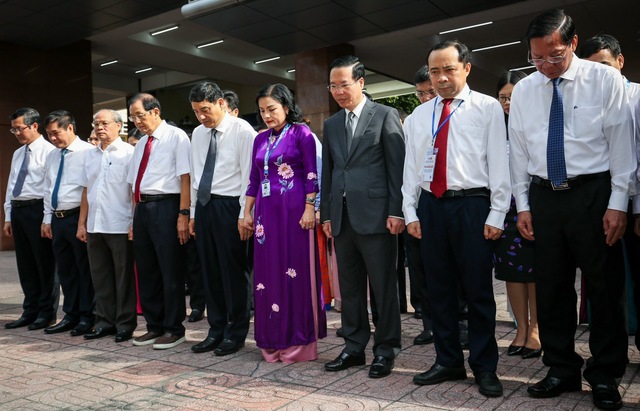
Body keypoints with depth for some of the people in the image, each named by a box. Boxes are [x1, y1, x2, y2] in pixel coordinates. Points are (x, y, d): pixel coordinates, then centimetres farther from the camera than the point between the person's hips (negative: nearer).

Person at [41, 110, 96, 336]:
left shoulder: (87, 152, -8)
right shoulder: (52, 156, 15)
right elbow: (48, 190, 19)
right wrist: (47, 219, 14)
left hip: (78, 217, -7)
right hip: (57, 218, 8)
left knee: (85, 269, 1)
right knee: (65, 270, 13)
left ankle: (87, 316, 12)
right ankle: (71, 315, 24)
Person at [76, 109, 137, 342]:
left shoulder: (129, 152, -5)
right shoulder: (90, 154, 14)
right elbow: (86, 191, 15)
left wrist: (135, 223, -13)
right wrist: (82, 224, 12)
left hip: (120, 226, -6)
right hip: (95, 226, 6)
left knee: (123, 278, 4)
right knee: (100, 277, 12)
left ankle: (125, 324, 15)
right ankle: (104, 322, 24)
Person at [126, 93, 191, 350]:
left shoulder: (176, 137, -4)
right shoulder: (141, 143, 19)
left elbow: (185, 177, -12)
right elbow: (134, 184, 20)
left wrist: (183, 214, -19)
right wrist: (135, 216, 14)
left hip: (165, 207, -8)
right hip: (142, 208, 8)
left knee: (170, 271, 0)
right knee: (146, 271, 13)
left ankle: (174, 329, 12)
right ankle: (154, 326, 26)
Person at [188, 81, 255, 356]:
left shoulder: (242, 130, -7)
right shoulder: (198, 133, 13)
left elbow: (249, 174, -10)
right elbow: (195, 175, 15)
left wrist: (244, 215, -14)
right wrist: (193, 213, 13)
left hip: (229, 206, -6)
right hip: (203, 206, 6)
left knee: (233, 271, 0)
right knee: (210, 271, 11)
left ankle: (236, 333, 15)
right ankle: (216, 330, 23)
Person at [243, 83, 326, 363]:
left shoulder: (301, 133, -2)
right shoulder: (260, 139, 14)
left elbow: (311, 174, -7)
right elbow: (254, 179, 16)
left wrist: (309, 209, -14)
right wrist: (247, 213, 12)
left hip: (294, 210, -5)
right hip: (266, 212, 6)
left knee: (296, 271, -1)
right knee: (268, 273, 7)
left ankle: (298, 341, 9)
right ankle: (273, 340, 18)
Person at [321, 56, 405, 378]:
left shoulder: (385, 116, 1)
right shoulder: (331, 124, 17)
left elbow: (397, 166, -5)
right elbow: (328, 172, 16)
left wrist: (396, 211, -10)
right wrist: (326, 214, 12)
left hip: (375, 214, -5)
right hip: (342, 216, 5)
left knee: (383, 286, 2)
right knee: (349, 286, 11)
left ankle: (386, 349, 15)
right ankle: (354, 346, 22)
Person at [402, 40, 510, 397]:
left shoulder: (488, 108, 1)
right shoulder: (420, 114, 13)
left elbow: (499, 162, -3)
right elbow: (411, 165, 12)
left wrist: (496, 214, -9)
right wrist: (410, 211, 6)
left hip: (472, 206, -4)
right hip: (430, 206, 4)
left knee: (478, 289, 3)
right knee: (439, 288, 11)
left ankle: (485, 367, 18)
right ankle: (449, 361, 25)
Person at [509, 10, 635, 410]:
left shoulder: (605, 80, -2)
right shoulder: (523, 91, 6)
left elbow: (622, 144, -4)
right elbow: (519, 152, 9)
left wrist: (618, 204, -9)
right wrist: (523, 205, 5)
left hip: (593, 194, -3)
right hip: (544, 196, 3)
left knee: (605, 286, 4)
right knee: (551, 286, 9)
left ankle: (605, 376, 19)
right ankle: (562, 369, 23)